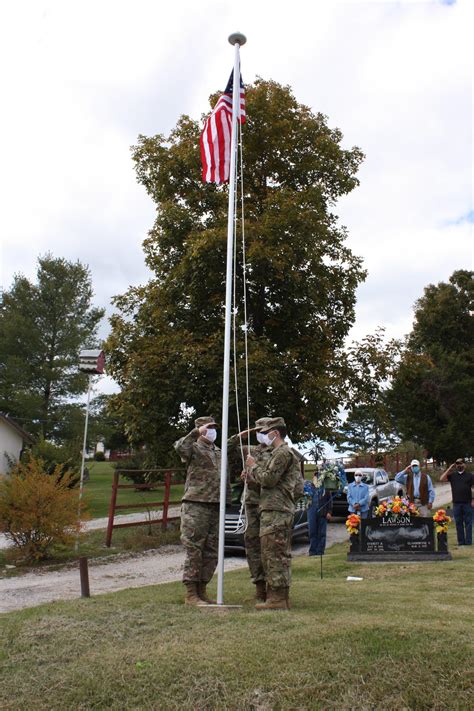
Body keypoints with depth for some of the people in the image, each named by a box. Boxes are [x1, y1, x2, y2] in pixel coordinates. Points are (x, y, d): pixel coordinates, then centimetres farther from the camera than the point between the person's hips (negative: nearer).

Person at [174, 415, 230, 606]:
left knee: (212, 552, 11)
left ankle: (201, 590, 22)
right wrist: (196, 433, -35)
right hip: (195, 506, -7)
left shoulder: (219, 453, 18)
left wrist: (227, 498, 17)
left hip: (216, 507, 7)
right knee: (194, 551, -3)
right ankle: (191, 594, 5)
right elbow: (180, 447, -27)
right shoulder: (194, 449, -2)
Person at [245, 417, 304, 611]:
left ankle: (277, 598, -5)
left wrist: (253, 466, -2)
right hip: (284, 511, 11)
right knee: (281, 556, 13)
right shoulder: (290, 454, 23)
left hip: (274, 512, -11)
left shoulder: (282, 453, -11)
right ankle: (281, 597, 20)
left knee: (274, 555, -8)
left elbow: (268, 479, -19)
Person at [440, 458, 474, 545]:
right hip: (456, 504, 2)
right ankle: (461, 541, 11)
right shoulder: (452, 475, 10)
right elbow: (441, 479, -3)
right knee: (458, 523, 5)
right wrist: (449, 469, -2)